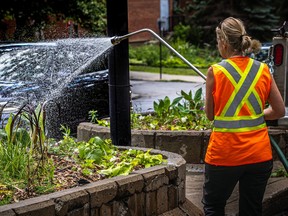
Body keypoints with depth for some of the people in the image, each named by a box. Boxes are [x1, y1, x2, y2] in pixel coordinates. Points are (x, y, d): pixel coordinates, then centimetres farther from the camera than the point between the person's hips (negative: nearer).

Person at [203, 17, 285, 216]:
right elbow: (279, 111, 5)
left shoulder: (215, 72, -8)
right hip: (259, 154, 3)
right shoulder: (263, 70, 0)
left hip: (224, 154, -3)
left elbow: (210, 115, 0)